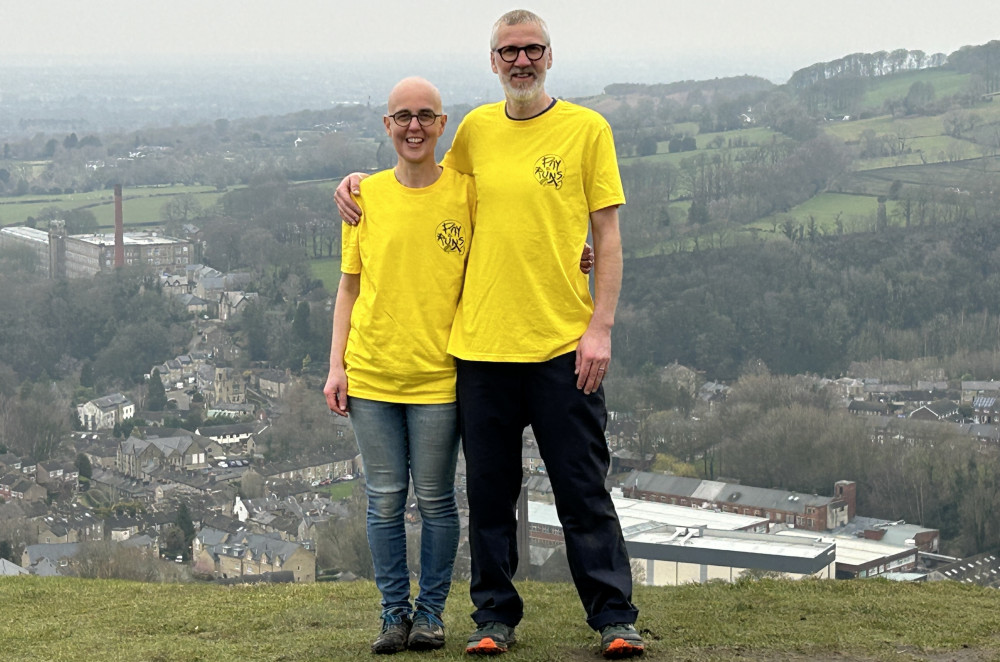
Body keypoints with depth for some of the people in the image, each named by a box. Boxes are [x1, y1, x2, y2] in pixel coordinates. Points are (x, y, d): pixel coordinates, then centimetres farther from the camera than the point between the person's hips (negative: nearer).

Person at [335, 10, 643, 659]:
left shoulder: (587, 129, 0)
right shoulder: (476, 130, 9)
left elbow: (608, 237, -1)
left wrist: (601, 327, -9)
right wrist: (359, 180, 15)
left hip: (562, 344, -3)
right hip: (481, 344, 3)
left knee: (584, 491, 1)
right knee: (489, 491, 8)